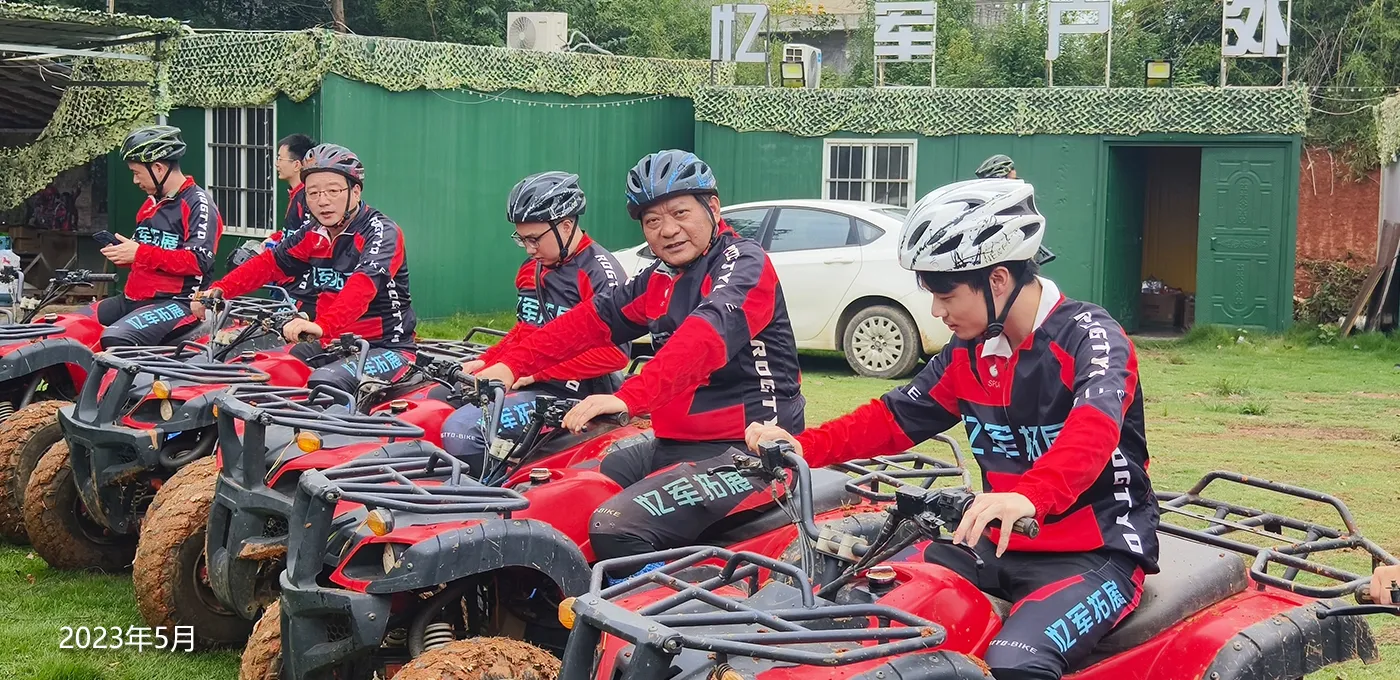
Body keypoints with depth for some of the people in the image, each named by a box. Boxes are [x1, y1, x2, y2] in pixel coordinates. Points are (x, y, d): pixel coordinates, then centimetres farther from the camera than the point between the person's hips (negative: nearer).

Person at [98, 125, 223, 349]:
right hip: (132, 299, 10)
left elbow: (199, 262, -20)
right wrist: (120, 253, 7)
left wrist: (140, 254, -18)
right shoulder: (151, 203, 20)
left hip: (176, 303, -10)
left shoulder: (198, 205, -8)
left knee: (116, 339, -34)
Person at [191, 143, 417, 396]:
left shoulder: (383, 232, -15)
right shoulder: (315, 235, 10)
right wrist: (219, 290, -9)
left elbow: (363, 287, -32)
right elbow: (268, 263, 9)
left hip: (386, 348, -8)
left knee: (323, 383, -32)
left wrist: (322, 325, -48)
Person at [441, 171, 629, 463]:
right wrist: (485, 362, 8)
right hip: (526, 383, 9)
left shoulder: (599, 273, -11)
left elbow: (614, 352, -19)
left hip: (569, 394, -9)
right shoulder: (532, 269, 15)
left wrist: (536, 370, -19)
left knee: (460, 430, -27)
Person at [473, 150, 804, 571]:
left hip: (744, 451, -9)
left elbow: (706, 337, -28)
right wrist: (511, 365, -2)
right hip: (673, 445, 9)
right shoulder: (660, 280, 16)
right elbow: (591, 321, 12)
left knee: (615, 528, -27)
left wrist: (629, 398, -41)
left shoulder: (744, 264, -11)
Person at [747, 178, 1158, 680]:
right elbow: (897, 417, 13)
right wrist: (804, 446, -4)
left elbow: (1093, 433, -34)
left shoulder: (1089, 337, -15)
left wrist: (1029, 496, -54)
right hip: (1002, 548, 8)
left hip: (1097, 553, -7)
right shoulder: (969, 352, 8)